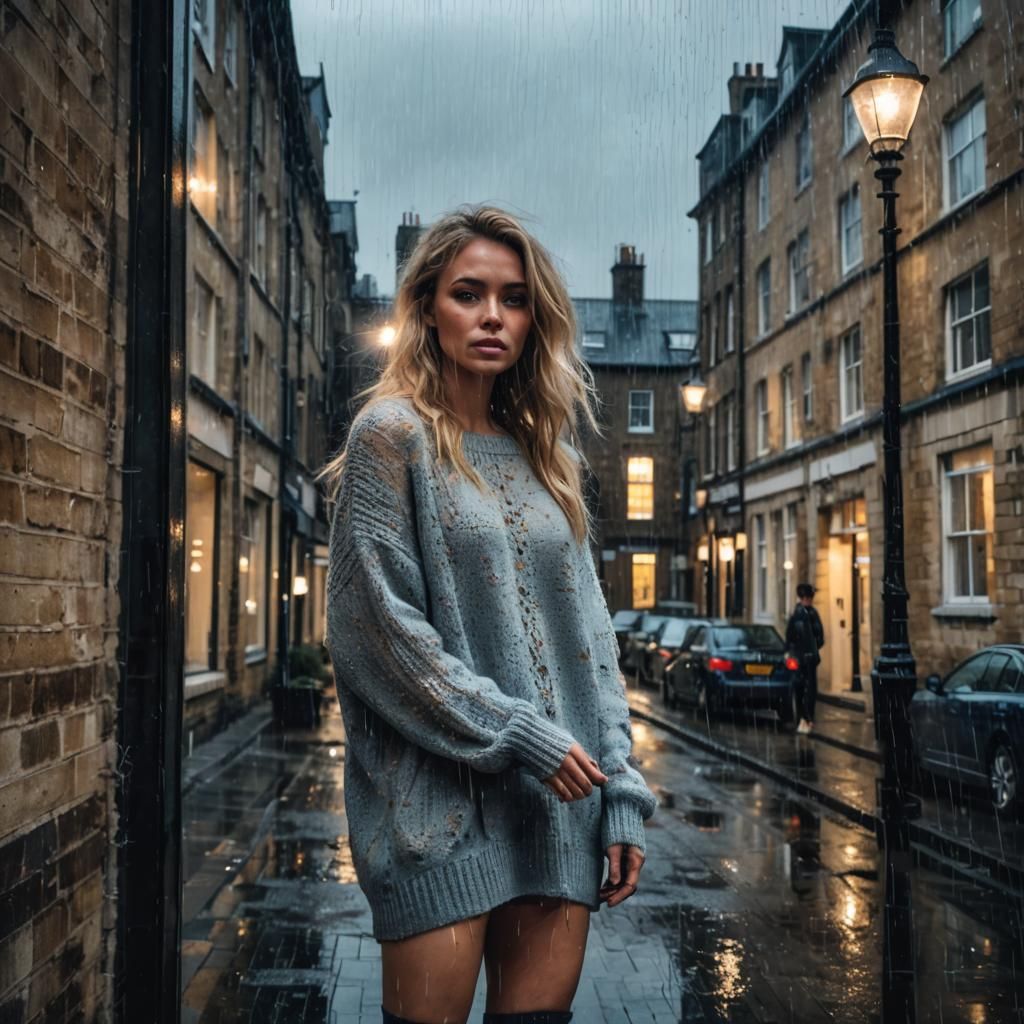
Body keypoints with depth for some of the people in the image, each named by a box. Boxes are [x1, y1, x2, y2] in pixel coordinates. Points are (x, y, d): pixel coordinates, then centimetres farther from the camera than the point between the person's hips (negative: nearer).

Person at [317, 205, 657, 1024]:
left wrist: (621, 791, 5)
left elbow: (590, 638, 12)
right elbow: (377, 626, -11)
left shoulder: (547, 457, 15)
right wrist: (515, 735, -13)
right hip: (439, 794, -5)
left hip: (558, 793, 5)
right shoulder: (393, 434, -2)